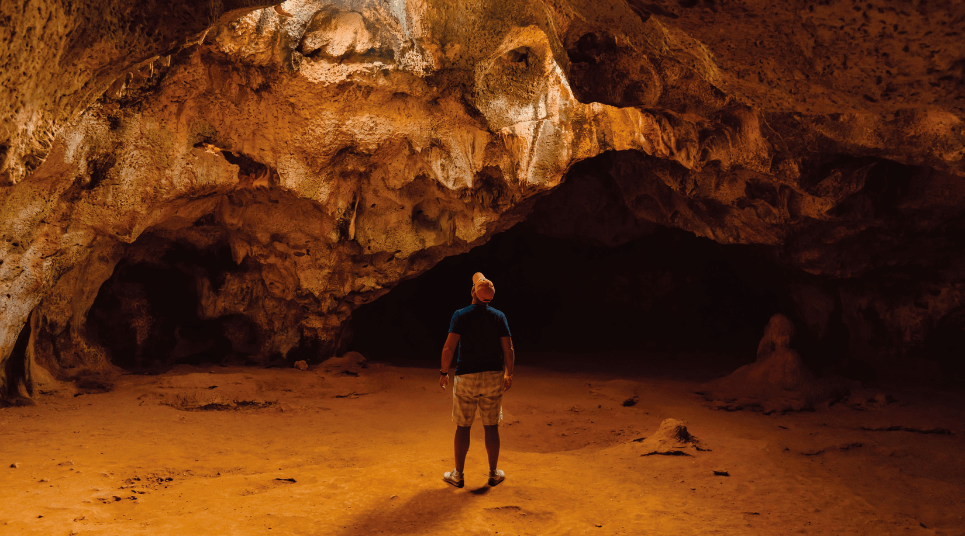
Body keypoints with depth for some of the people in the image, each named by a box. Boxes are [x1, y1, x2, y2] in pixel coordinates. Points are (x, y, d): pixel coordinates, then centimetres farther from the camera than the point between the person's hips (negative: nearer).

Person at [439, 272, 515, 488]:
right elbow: (509, 350, -1)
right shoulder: (499, 316, 0)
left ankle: (458, 475, 16)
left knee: (463, 427, 8)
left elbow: (449, 347, -13)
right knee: (491, 427, 10)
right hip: (493, 377, 2)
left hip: (466, 377, -2)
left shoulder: (461, 315, -7)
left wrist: (444, 373, -2)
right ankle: (493, 474, 20)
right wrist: (508, 374, 11)